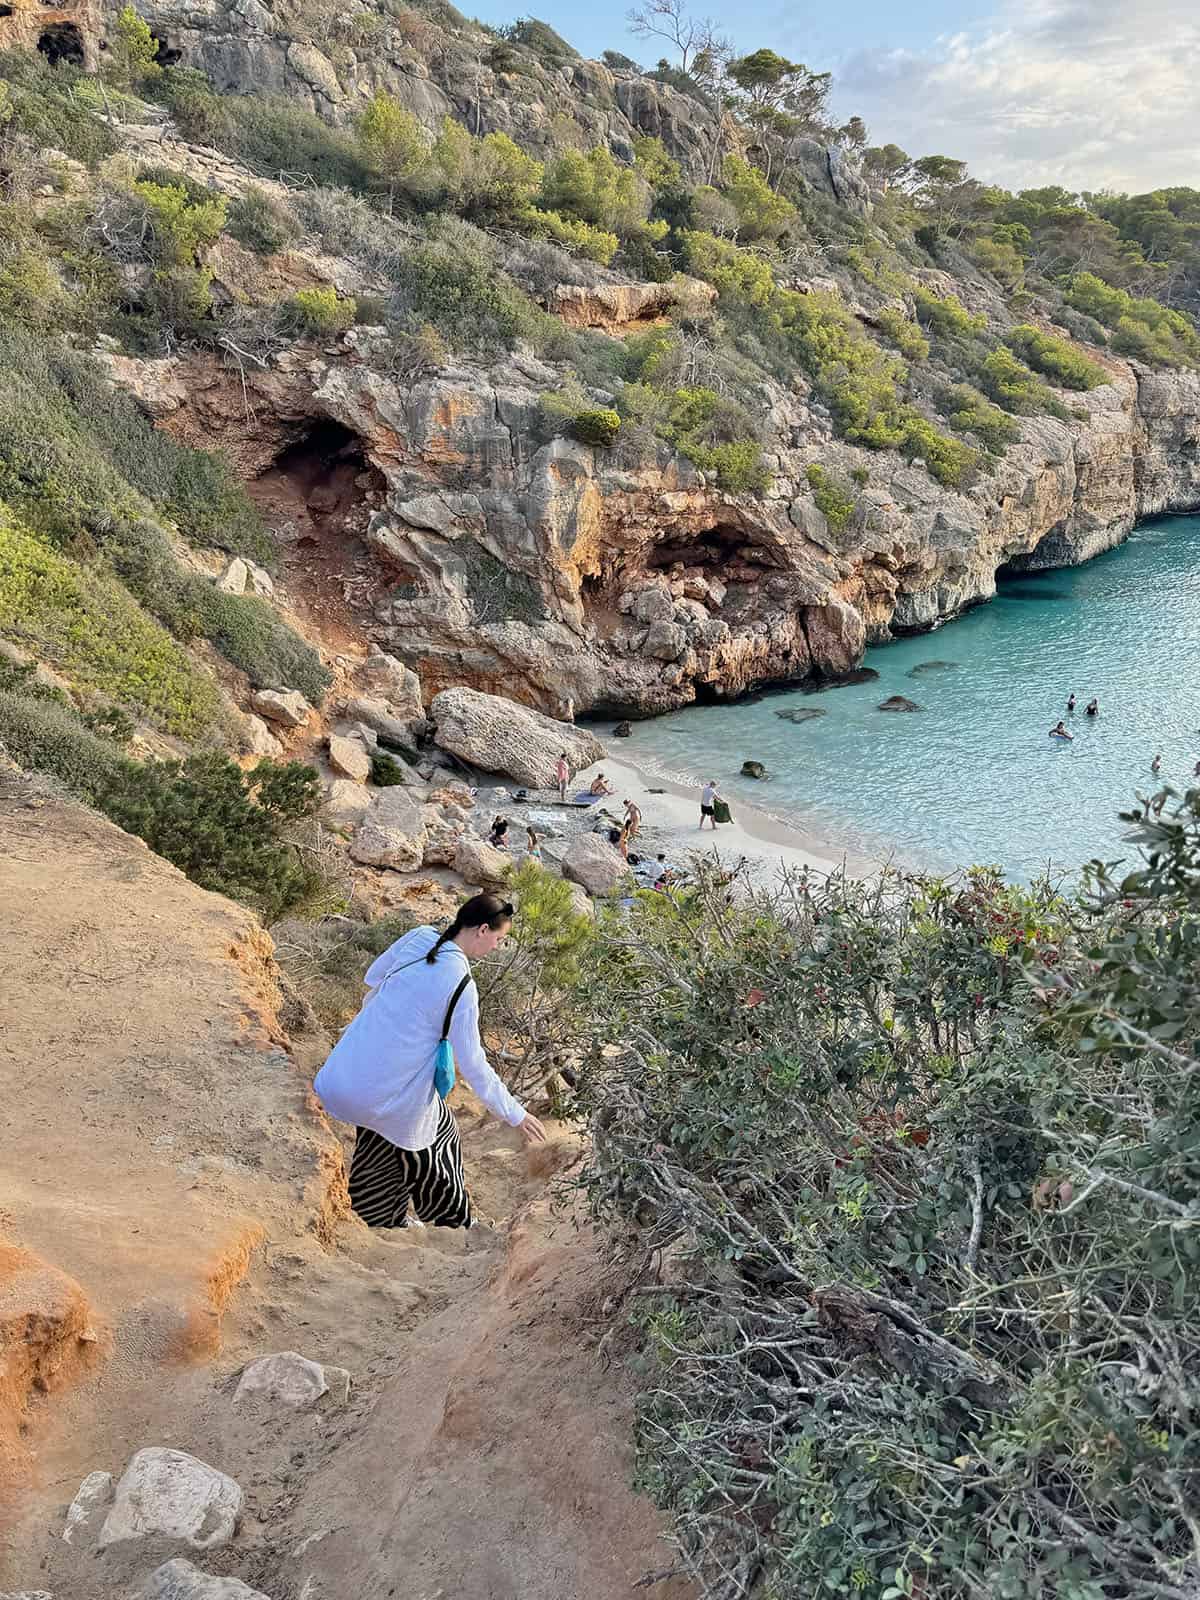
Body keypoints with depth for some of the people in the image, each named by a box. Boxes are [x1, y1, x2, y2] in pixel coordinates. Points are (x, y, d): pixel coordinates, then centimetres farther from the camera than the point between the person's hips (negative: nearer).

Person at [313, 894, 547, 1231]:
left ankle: (388, 1221, 44)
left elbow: (373, 978, 14)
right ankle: (454, 1223, 37)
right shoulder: (461, 987, -21)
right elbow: (473, 1065, -13)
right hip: (395, 1090, -6)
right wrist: (515, 1114, -2)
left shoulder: (418, 937, -4)